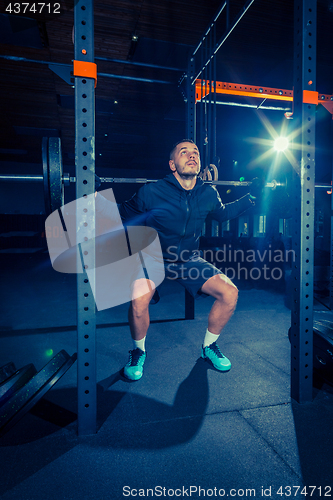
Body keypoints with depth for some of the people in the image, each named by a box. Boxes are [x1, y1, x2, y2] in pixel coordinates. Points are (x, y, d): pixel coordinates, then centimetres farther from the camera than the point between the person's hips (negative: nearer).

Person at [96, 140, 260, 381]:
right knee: (139, 300, -32)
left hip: (190, 260, 4)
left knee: (230, 293, -14)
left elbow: (224, 213, 16)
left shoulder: (208, 193, -6)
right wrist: (94, 193, -19)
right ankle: (139, 352, 2)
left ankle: (209, 347, 14)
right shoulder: (151, 192, -17)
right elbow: (122, 213, -5)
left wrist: (252, 195, 9)